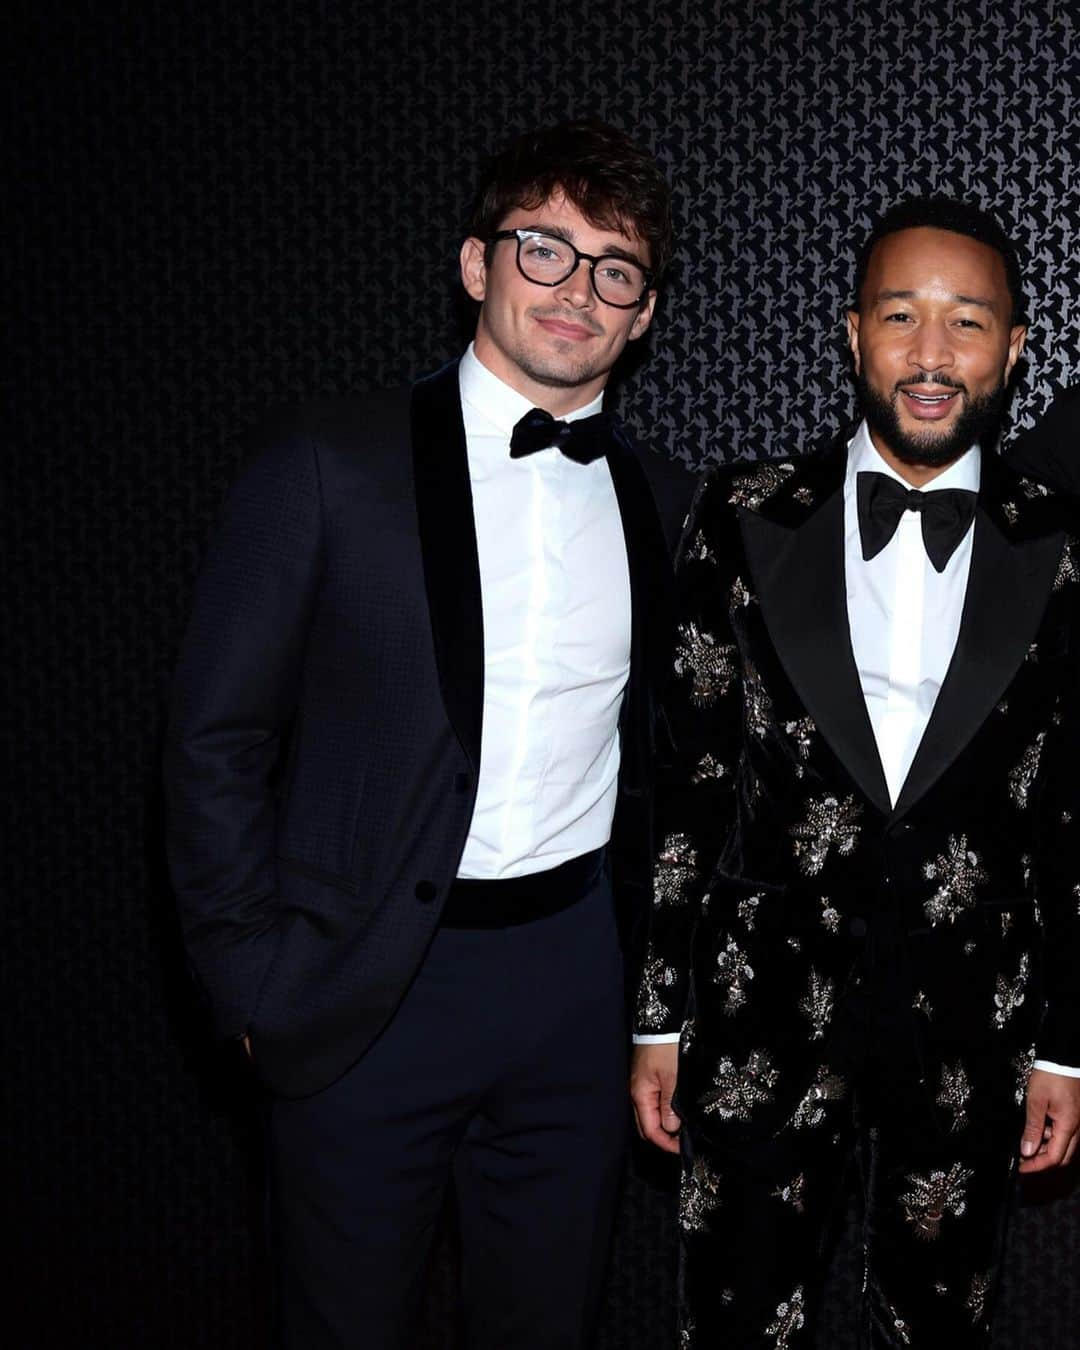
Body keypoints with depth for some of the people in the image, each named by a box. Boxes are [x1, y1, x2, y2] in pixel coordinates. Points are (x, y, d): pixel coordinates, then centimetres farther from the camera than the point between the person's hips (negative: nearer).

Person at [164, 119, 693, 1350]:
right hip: (364, 988, -3)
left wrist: (641, 946, 8)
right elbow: (217, 739, -7)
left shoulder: (661, 500, 5)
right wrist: (256, 984, -8)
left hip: (573, 975, 4)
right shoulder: (325, 467, -8)